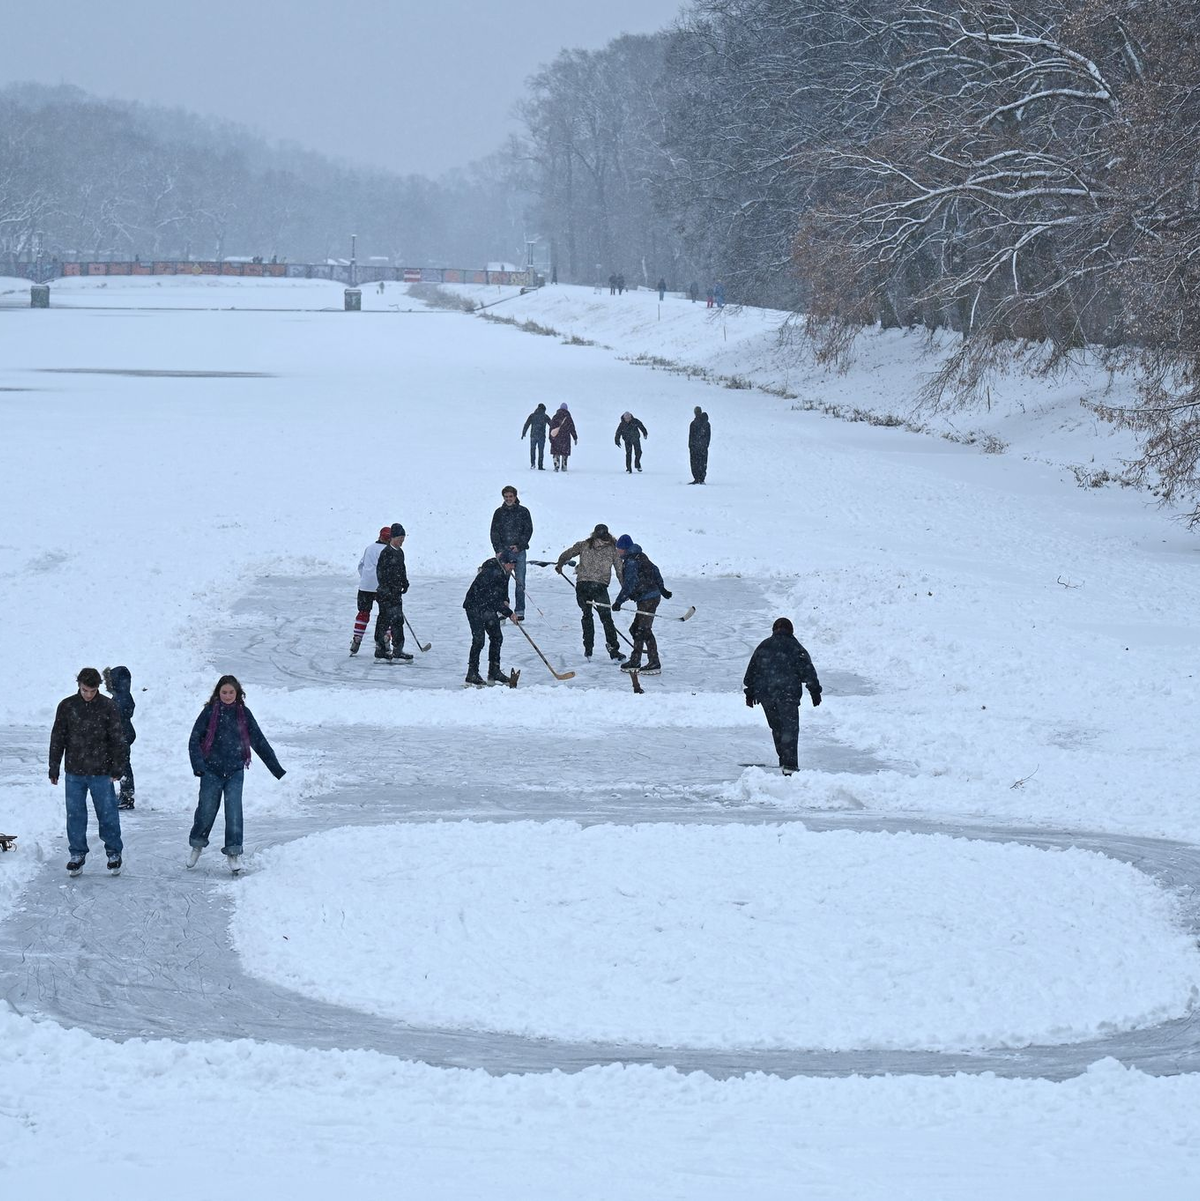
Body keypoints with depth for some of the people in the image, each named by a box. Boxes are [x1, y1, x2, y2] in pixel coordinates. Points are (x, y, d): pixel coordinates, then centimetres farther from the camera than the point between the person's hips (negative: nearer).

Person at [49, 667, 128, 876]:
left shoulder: (108, 707, -4)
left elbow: (118, 740, 0)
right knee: (75, 815, 5)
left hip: (101, 772, -2)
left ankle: (114, 852, 17)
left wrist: (117, 768, -5)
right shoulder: (66, 706, 0)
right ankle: (77, 855, 17)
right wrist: (54, 770, 6)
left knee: (107, 814, 3)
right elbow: (57, 739, 6)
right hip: (74, 773, 2)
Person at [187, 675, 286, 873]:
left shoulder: (243, 714, 5)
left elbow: (259, 742, 9)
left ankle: (234, 851, -1)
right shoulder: (210, 712, -1)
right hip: (212, 770, -1)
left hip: (235, 771, 1)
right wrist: (198, 765, -16)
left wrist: (276, 769, 8)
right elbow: (194, 740, -2)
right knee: (206, 810, 4)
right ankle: (197, 844, 28)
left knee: (234, 810, -9)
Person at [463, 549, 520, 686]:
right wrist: (509, 613, -26)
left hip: (489, 608, 9)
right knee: (479, 640, -14)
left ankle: (494, 672, 17)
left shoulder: (504, 572, 1)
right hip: (475, 606, -9)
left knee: (497, 637, 7)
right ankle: (472, 674, -8)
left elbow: (503, 589, 18)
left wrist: (505, 600, -4)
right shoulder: (489, 573, -28)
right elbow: (492, 599, -29)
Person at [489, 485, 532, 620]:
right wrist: (499, 549, -6)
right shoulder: (499, 513, 8)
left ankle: (520, 611, 1)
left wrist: (519, 545, -8)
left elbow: (528, 530, 4)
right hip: (503, 552, 1)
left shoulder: (523, 512, 5)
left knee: (520, 582, -2)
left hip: (519, 551, -1)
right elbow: (494, 532, 6)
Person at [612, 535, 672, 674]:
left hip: (647, 599, -10)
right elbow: (655, 571, 24)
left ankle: (654, 664, -11)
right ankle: (635, 662, 20)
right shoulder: (641, 557, 15)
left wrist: (619, 601, -17)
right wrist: (661, 589, 33)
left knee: (644, 630, -11)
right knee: (636, 629, 14)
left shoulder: (631, 562, -16)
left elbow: (629, 585, -21)